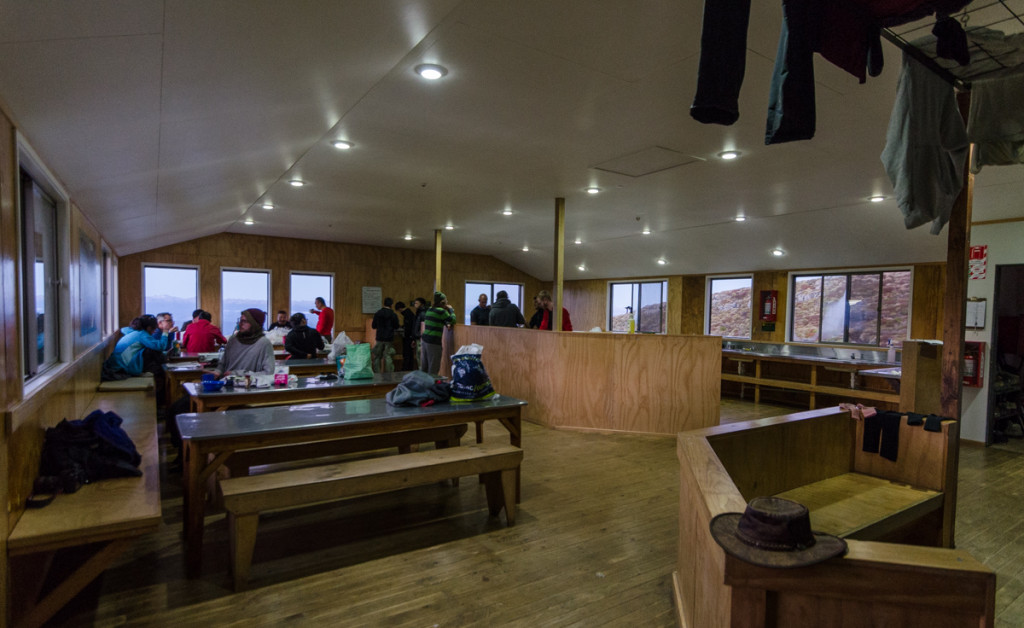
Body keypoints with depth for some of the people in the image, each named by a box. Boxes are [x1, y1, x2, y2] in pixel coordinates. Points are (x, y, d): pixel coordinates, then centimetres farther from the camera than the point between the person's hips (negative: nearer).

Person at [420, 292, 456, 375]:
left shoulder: (429, 310, 13)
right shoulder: (441, 311, -11)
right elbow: (453, 320, -5)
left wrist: (446, 323, 9)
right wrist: (451, 309, 8)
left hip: (425, 339, 8)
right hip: (434, 341, -8)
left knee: (424, 367, 13)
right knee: (433, 369, -2)